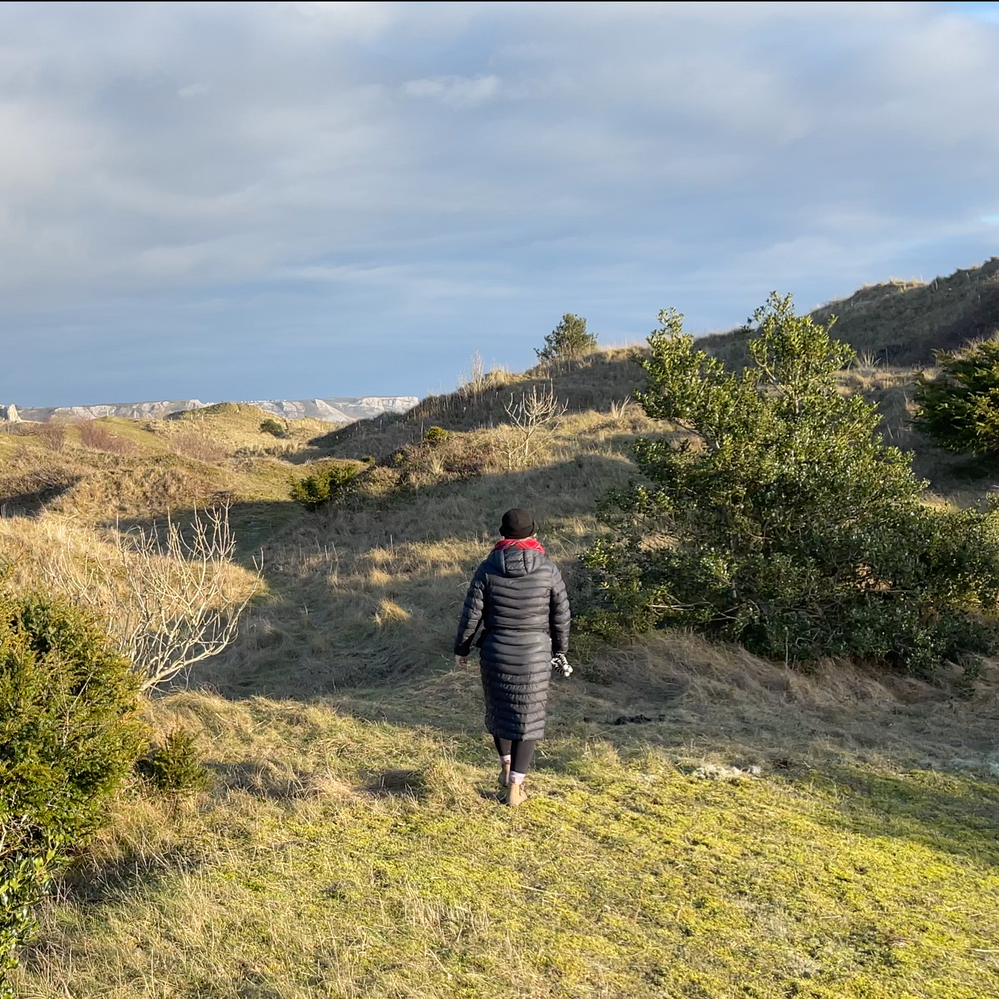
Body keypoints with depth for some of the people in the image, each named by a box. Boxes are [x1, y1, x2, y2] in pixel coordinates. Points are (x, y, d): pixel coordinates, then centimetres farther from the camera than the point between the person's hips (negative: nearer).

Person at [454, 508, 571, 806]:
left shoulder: (488, 569, -6)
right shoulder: (548, 569, -5)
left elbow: (471, 613, -3)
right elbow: (561, 615, 1)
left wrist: (461, 649, 9)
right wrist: (560, 649, 16)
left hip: (496, 651, 1)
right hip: (536, 654, 0)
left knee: (499, 708, 23)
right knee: (528, 717, 7)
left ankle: (506, 766, 33)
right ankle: (515, 787, 9)